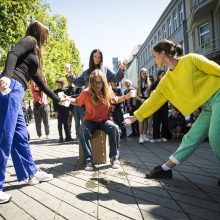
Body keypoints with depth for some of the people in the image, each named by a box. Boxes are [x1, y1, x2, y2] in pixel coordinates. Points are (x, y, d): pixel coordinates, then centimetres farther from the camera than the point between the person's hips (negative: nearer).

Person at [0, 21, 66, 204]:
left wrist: (58, 99, 40)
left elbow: (39, 81, 34)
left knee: (20, 136, 12)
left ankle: (32, 172, 24)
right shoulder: (30, 40, 7)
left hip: (15, 90, 10)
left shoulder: (33, 51, 32)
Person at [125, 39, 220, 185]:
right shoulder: (166, 81, 8)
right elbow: (153, 100, 12)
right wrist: (135, 117, 15)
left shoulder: (190, 60, -11)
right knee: (192, 138, 4)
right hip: (207, 107, 7)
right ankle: (166, 169, 7)